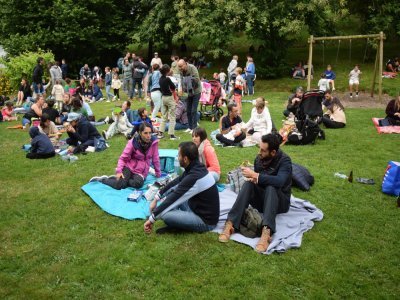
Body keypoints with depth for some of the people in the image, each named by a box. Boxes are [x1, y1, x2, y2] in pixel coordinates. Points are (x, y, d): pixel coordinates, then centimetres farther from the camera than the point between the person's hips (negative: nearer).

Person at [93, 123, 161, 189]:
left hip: (141, 171, 1)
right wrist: (119, 171, -24)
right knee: (119, 185, -23)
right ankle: (103, 179, 6)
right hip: (129, 166, -1)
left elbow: (155, 159, 0)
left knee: (138, 183, -32)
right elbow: (123, 158, -9)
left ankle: (122, 180, -5)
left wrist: (158, 174, 5)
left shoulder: (153, 142, -11)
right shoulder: (133, 142, -13)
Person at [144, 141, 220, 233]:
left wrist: (152, 218, -15)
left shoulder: (194, 177, -29)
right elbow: (175, 182, 12)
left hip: (205, 221, -9)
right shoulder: (195, 167, -1)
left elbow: (173, 199, -24)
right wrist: (156, 199, 11)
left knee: (164, 215, -26)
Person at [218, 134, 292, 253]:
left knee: (271, 188, -36)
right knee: (248, 184, -24)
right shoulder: (259, 159, -3)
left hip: (280, 202, -4)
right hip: (261, 200, 4)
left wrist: (255, 175, -34)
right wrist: (253, 179, -15)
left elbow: (279, 181, -37)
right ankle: (231, 223, -36)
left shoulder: (284, 161, -19)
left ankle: (266, 232, -53)